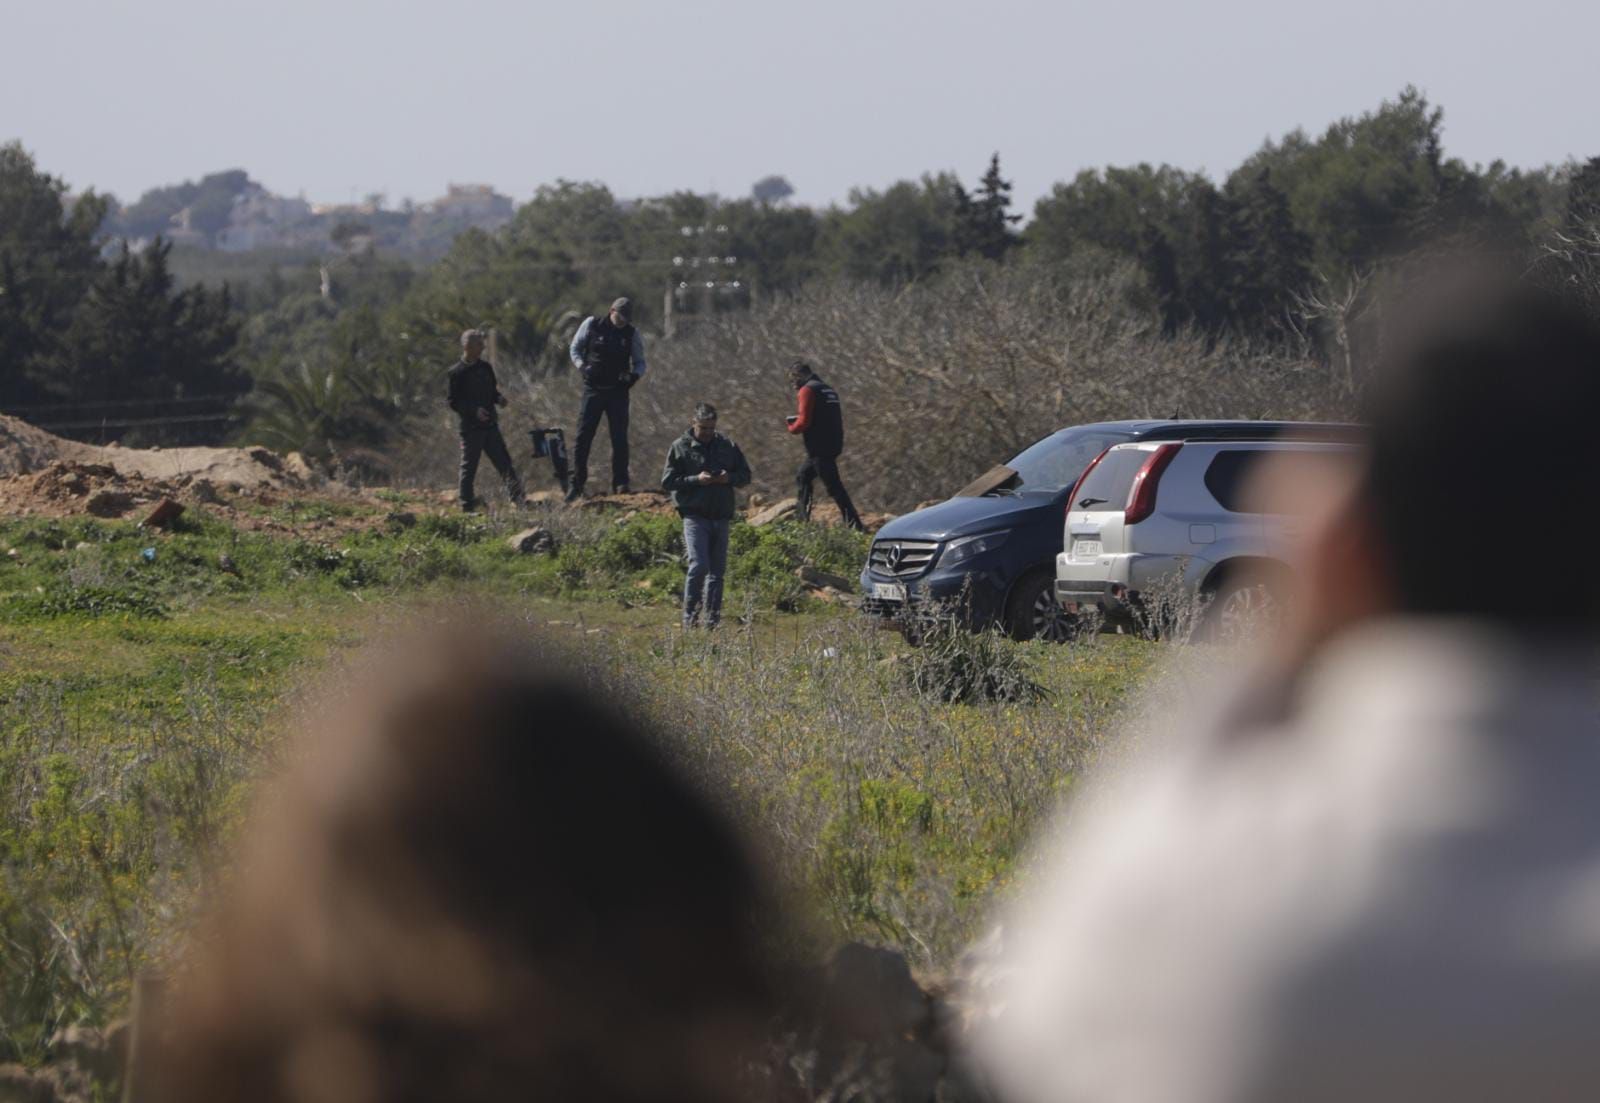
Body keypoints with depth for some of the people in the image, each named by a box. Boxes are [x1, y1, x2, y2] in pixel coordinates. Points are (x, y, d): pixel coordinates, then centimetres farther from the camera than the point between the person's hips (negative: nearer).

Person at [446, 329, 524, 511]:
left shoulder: (485, 367, 10)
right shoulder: (456, 373, -9)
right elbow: (452, 400, -11)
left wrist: (498, 398, -2)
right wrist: (474, 410, -21)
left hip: (490, 425, 5)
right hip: (470, 427, -5)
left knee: (504, 462, 2)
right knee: (469, 466, 1)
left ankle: (516, 497, 1)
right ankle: (467, 503, 9)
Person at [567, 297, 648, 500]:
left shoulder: (631, 334, 2)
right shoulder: (592, 325, -2)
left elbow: (640, 362, 10)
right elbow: (575, 348, 6)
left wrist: (635, 375, -13)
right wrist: (583, 366, -13)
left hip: (618, 391, 1)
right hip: (593, 389, -1)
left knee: (619, 438, -2)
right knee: (583, 436, -4)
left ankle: (620, 484, 5)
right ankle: (576, 484, 3)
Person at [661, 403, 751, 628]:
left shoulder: (728, 447, 11)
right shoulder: (680, 447, 1)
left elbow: (745, 475, 16)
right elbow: (667, 481, -2)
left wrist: (729, 478, -7)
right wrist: (696, 480, -15)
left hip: (721, 517, 4)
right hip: (695, 515, -4)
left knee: (717, 570, 6)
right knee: (699, 565, -16)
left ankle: (712, 618, 12)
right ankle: (690, 616, -7)